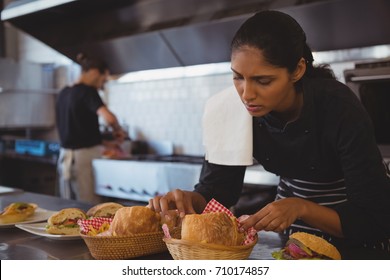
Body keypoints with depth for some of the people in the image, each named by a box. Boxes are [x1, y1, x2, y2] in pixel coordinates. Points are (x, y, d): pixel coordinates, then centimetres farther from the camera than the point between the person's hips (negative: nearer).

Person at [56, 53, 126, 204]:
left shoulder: (64, 93, 14)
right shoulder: (87, 91, -11)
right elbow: (108, 117, -27)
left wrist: (105, 143, 21)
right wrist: (118, 130, -6)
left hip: (65, 156, 8)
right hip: (85, 156, -8)